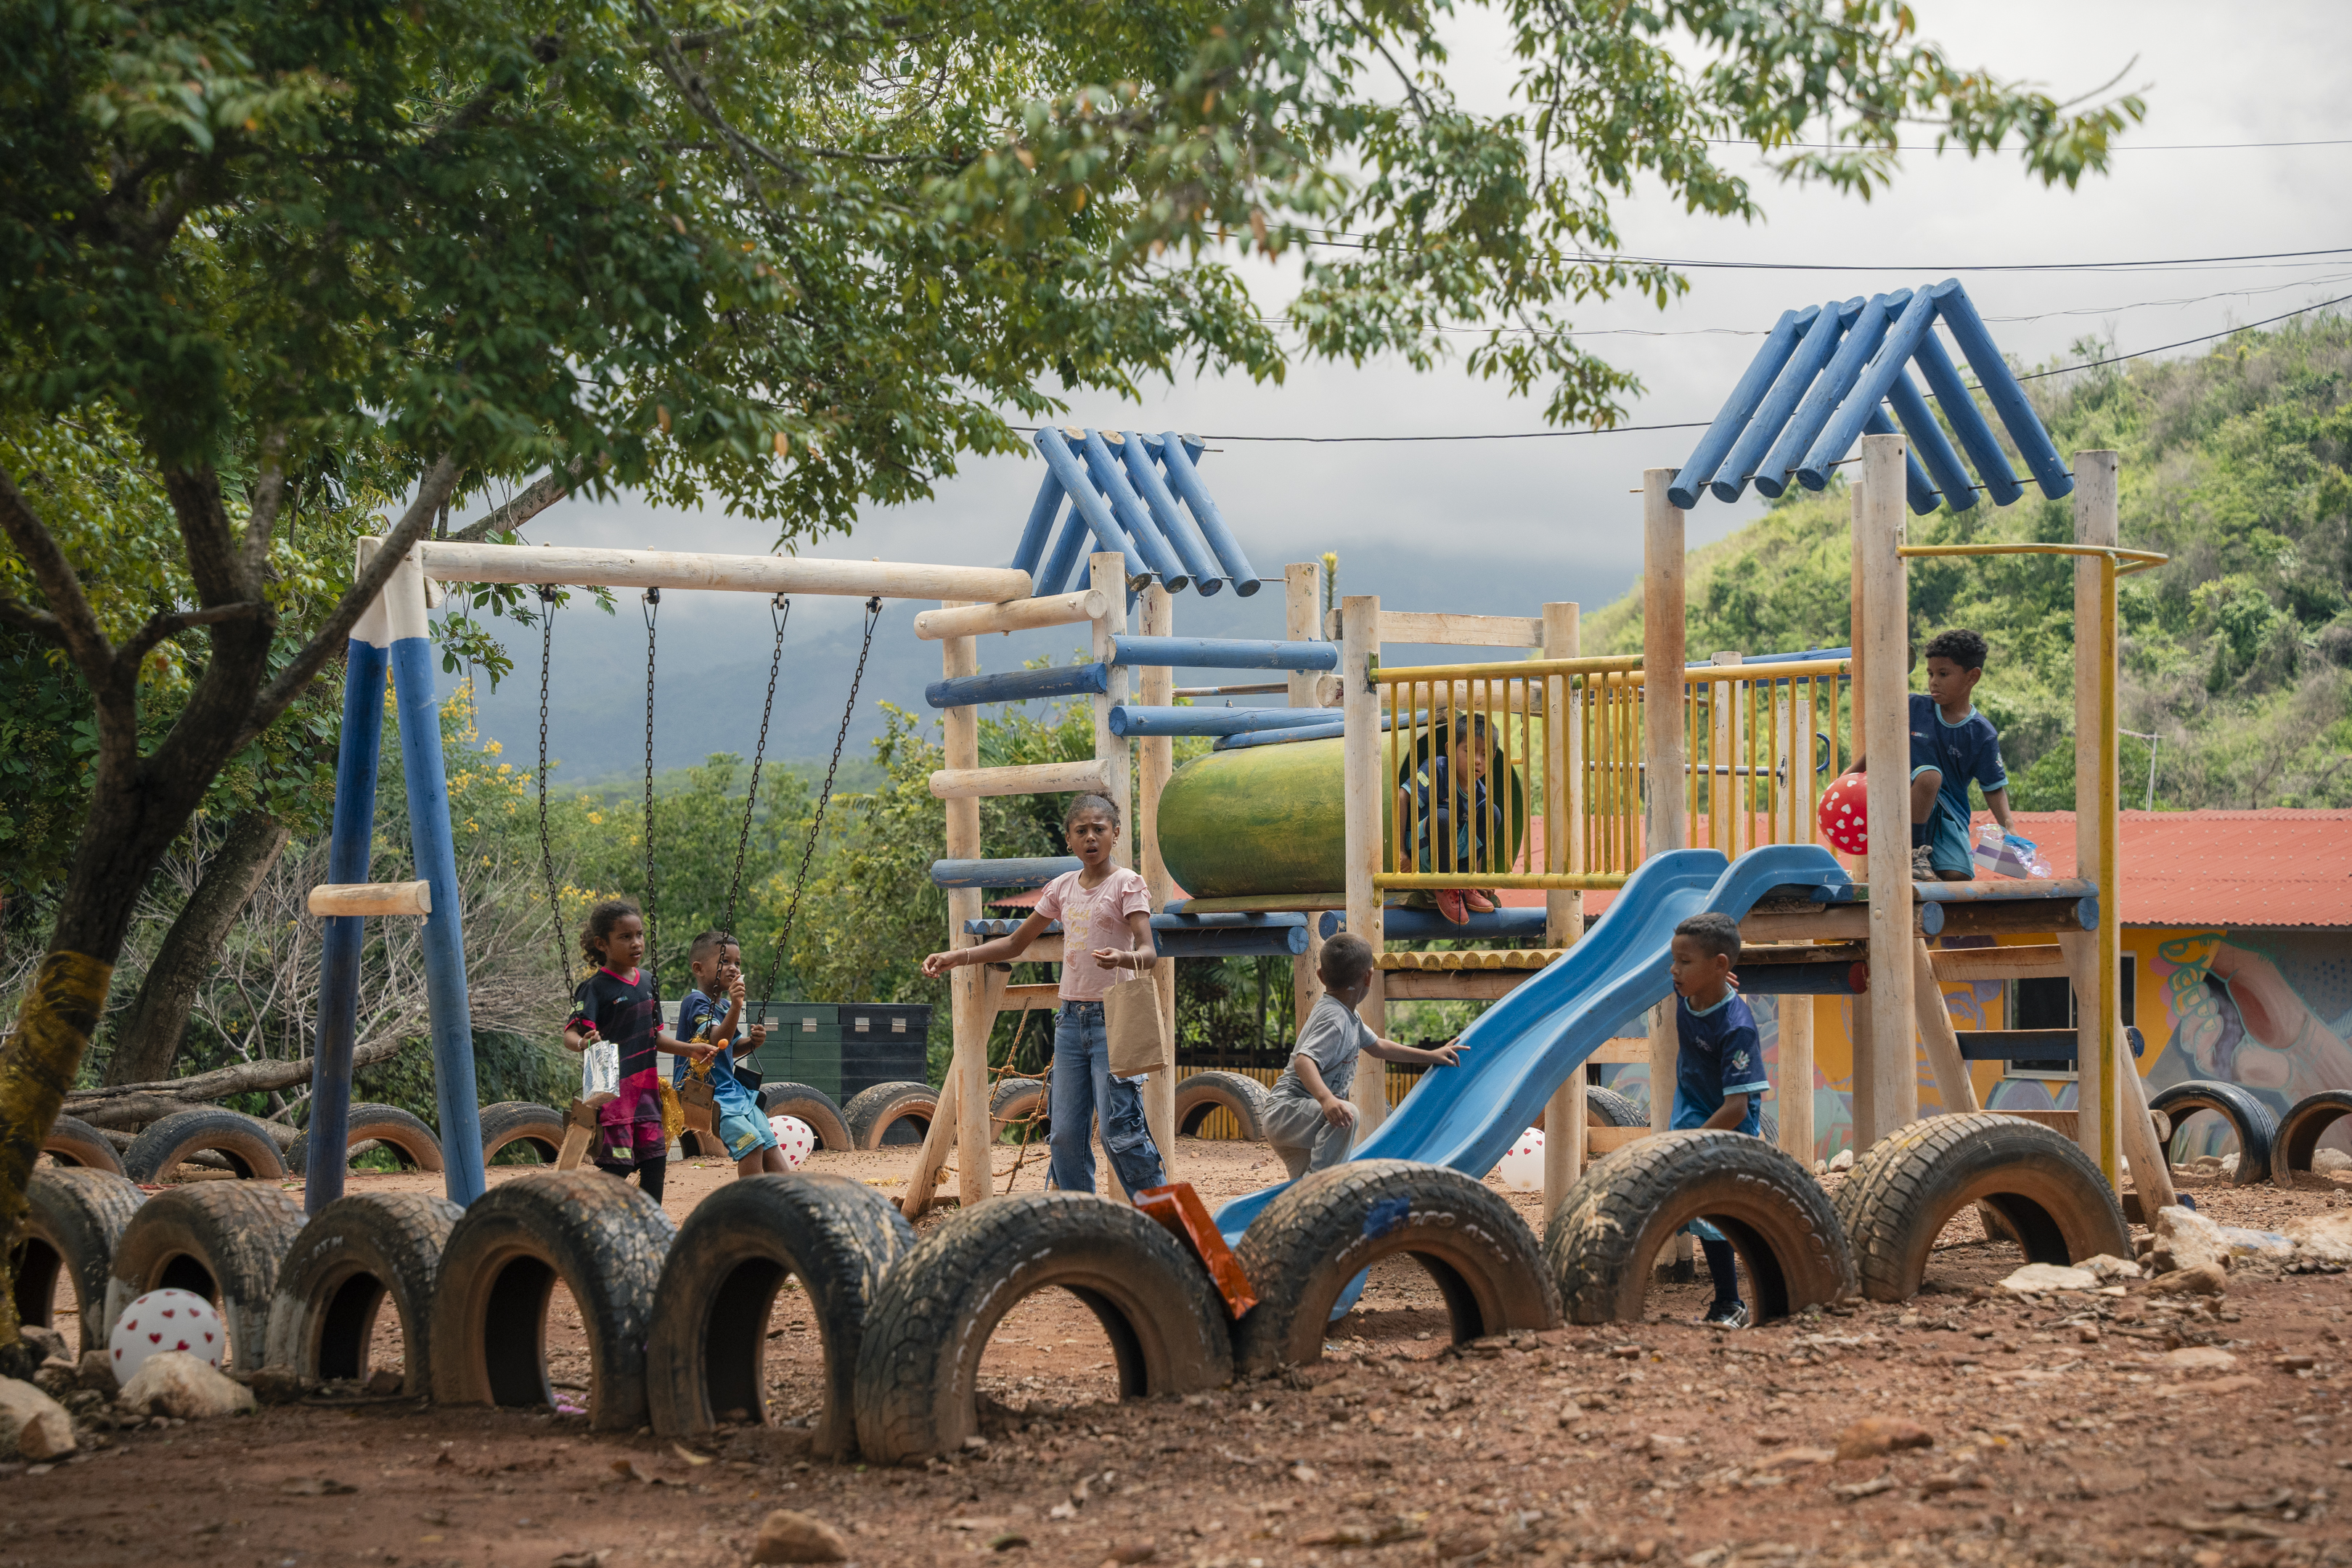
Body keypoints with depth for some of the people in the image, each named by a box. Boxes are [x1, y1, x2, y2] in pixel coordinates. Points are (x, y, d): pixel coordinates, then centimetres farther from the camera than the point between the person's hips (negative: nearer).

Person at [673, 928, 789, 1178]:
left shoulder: (723, 1005, 15)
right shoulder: (696, 1001, -13)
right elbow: (716, 1041, -26)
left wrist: (751, 1042, 7)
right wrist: (736, 1007, -37)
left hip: (731, 1090, 10)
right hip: (704, 1093, -10)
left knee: (769, 1141, 1)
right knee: (750, 1139, -24)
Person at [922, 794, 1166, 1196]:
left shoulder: (1127, 884, -5)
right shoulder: (1063, 887, 12)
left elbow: (1148, 951, -17)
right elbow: (1015, 944, 19)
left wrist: (1124, 958, -40)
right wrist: (956, 956, 8)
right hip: (1071, 1017, 6)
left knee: (1119, 1130, -11)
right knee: (1065, 1134, 4)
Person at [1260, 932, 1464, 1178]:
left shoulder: (1346, 1016, 13)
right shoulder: (1334, 1020, -21)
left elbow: (1376, 1046, 29)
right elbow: (1304, 1060, -36)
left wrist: (1430, 1055, 32)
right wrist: (1326, 1099, -53)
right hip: (1287, 1110, -11)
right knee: (1347, 1114, -35)